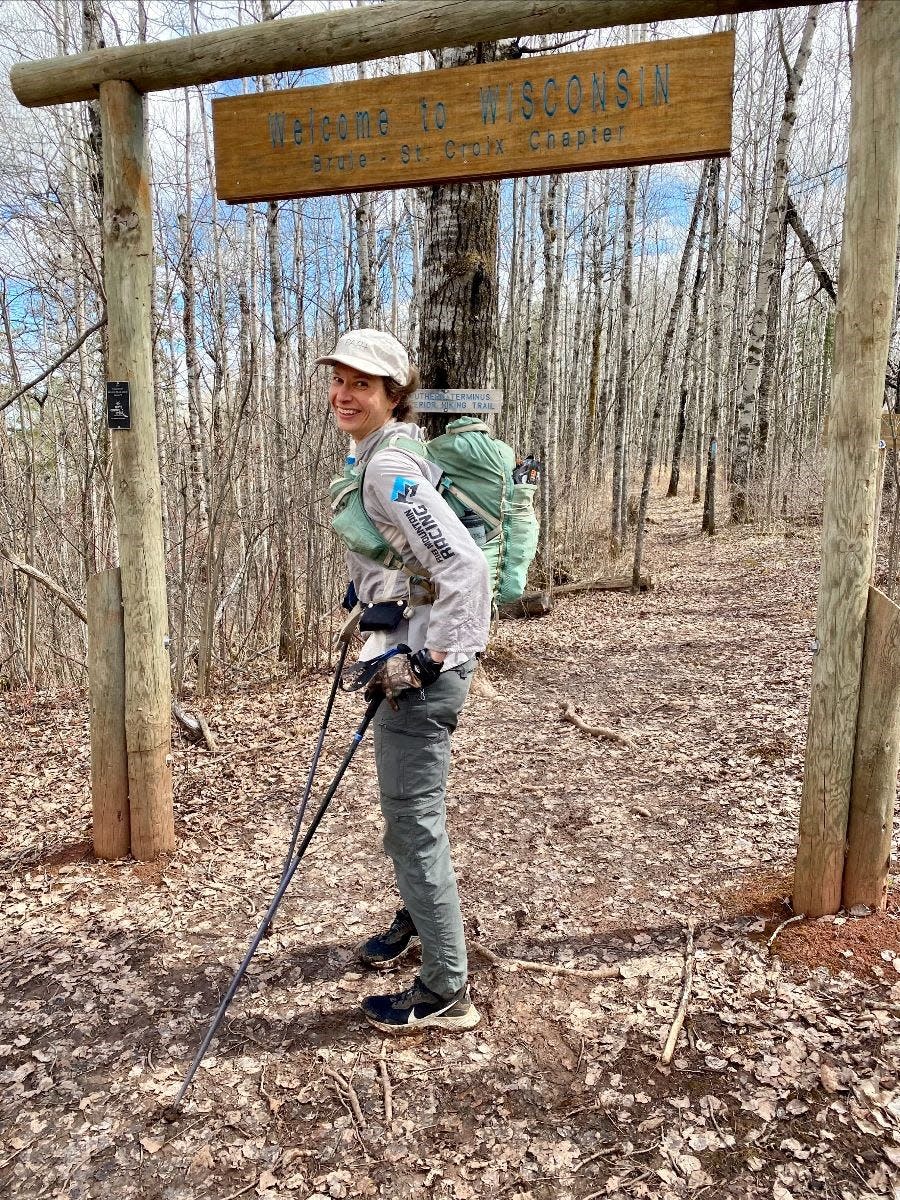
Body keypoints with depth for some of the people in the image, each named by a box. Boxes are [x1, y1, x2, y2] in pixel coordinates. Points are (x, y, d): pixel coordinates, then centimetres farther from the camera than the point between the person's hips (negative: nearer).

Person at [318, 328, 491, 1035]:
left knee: (414, 823, 0)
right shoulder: (376, 456, 11)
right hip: (406, 660, 10)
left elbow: (466, 567, -28)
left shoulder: (390, 468, -19)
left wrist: (428, 660, -22)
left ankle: (447, 992, 16)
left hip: (423, 671, -10)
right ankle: (419, 921, 47)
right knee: (407, 810, 24)